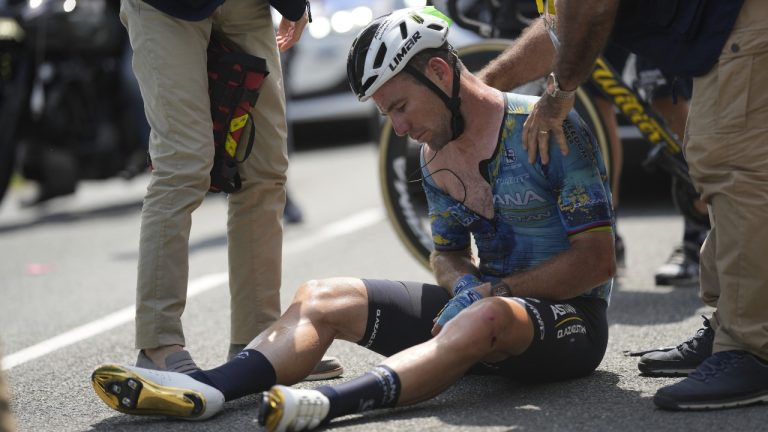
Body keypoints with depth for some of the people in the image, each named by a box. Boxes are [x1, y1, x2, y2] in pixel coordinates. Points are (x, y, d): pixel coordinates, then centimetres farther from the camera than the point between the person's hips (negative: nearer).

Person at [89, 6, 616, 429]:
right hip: (488, 297, 7)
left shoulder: (548, 128, -14)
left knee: (487, 319, -43)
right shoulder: (436, 157, 9)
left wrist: (497, 291, -19)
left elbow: (596, 260, -16)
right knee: (322, 298, -6)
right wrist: (465, 285, -5)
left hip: (570, 317, -7)